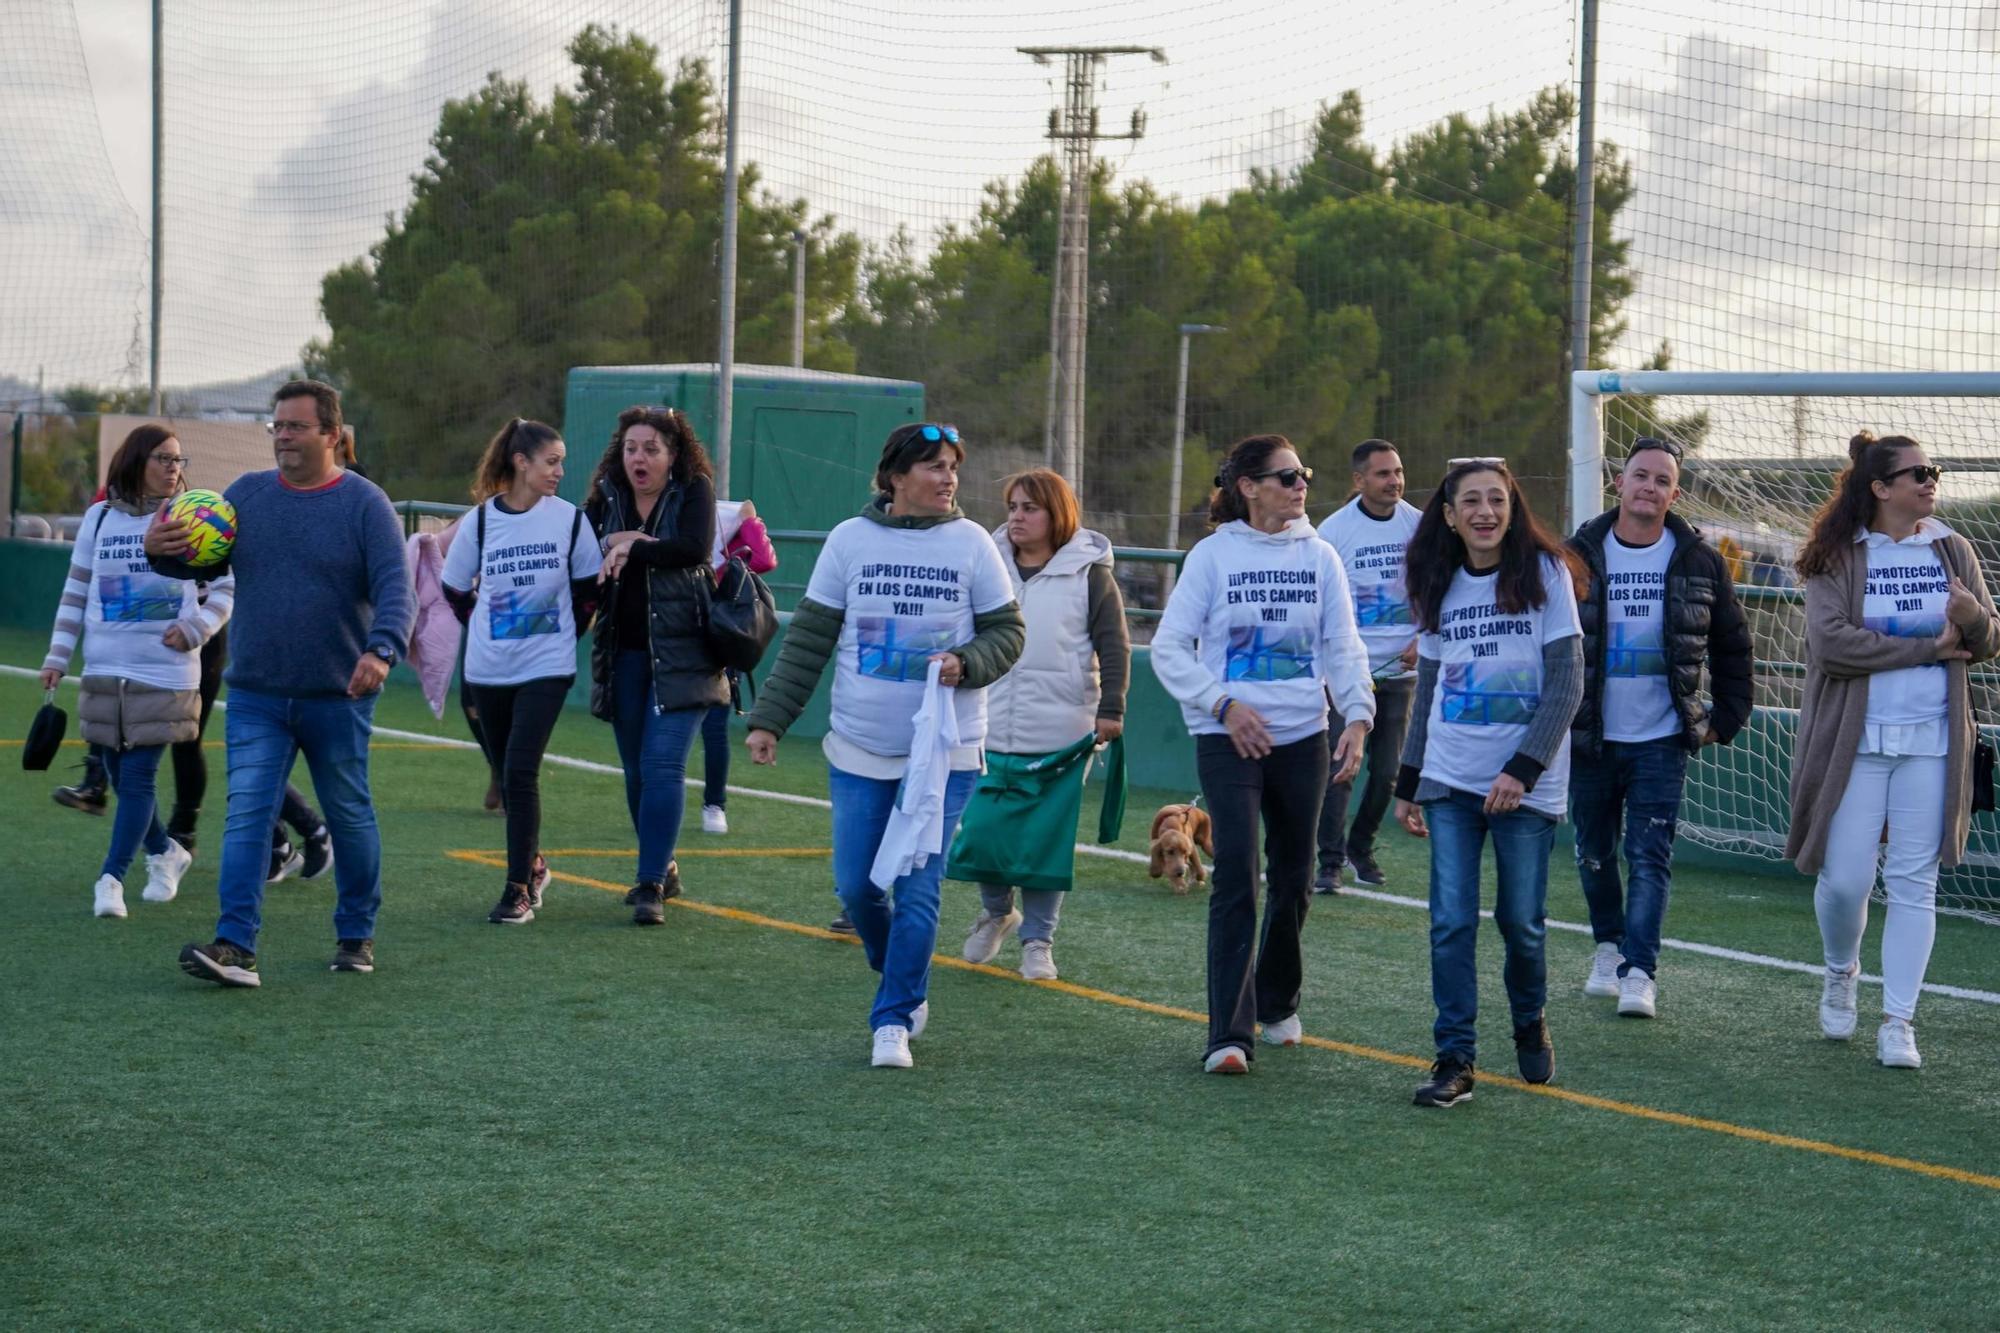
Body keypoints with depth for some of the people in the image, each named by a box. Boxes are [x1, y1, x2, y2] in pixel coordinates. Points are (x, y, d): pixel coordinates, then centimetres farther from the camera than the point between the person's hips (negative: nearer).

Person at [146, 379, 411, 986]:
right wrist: (162, 552, -12)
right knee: (246, 817, -9)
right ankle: (235, 946, -14)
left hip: (338, 699, -2)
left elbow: (394, 588, -15)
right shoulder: (246, 494, 6)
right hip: (256, 700, 2)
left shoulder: (365, 503, -6)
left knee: (350, 818, 11)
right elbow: (204, 561, 11)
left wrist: (381, 651, -33)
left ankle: (357, 934, 27)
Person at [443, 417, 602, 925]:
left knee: (520, 774, -13)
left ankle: (519, 888, -9)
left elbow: (588, 589, 7)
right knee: (508, 775, 12)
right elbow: (455, 589, 10)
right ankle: (532, 865, 32)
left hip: (546, 669, -2)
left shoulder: (569, 519, -4)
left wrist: (565, 634, 6)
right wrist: (491, 630, 8)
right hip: (488, 669, 2)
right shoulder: (481, 520, -3)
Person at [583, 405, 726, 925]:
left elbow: (694, 547, -19)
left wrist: (628, 550, -15)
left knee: (662, 764, -13)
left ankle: (652, 885, -14)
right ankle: (662, 869, 27)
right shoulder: (606, 497, 8)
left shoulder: (695, 491, -3)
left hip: (680, 653, -5)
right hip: (623, 653, 5)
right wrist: (613, 541, -20)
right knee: (636, 769, 11)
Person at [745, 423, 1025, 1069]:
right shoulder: (850, 539, 1)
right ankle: (907, 986, 30)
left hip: (944, 751, -2)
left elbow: (1006, 631, 5)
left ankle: (894, 1021, 6)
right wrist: (768, 719, 2)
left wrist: (966, 664, -16)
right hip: (858, 750, 2)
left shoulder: (971, 543, -1)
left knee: (917, 891, -6)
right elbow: (807, 639, 5)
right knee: (856, 886, 4)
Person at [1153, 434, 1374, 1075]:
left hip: (1302, 736, 4)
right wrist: (1223, 704, -14)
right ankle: (1229, 1033, -14)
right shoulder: (1213, 554, -2)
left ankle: (1278, 1002, 33)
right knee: (1236, 876, -13)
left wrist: (1357, 715, -9)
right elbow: (1169, 647, -3)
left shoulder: (1318, 556, 6)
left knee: (1293, 877, 12)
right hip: (1228, 739, -4)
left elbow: (1344, 646, 7)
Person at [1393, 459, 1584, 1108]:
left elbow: (1567, 682, -7)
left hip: (1527, 784, -3)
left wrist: (1523, 768, -15)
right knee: (1451, 922, -4)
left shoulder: (1545, 573, -3)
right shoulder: (1439, 589, 9)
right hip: (1449, 780, 3)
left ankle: (1530, 1024, 30)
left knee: (1521, 920, 3)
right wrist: (1407, 784, 14)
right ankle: (1455, 1059, 0)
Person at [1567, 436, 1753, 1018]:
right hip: (1589, 738, 1)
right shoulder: (1579, 556, -2)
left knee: (1651, 858, -9)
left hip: (1662, 739, -1)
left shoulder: (1700, 562, 0)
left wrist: (1728, 718, 7)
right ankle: (1610, 946, 32)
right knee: (1595, 855, 11)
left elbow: (1731, 645, 12)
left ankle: (1640, 973, -12)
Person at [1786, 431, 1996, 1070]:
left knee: (1913, 883, 1)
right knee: (1845, 878, -2)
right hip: (1853, 741, -2)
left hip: (1930, 741, 3)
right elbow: (1831, 641, -17)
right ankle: (1840, 974, 29)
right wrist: (1930, 646, -15)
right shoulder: (1837, 557, -4)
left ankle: (1899, 1021, 7)